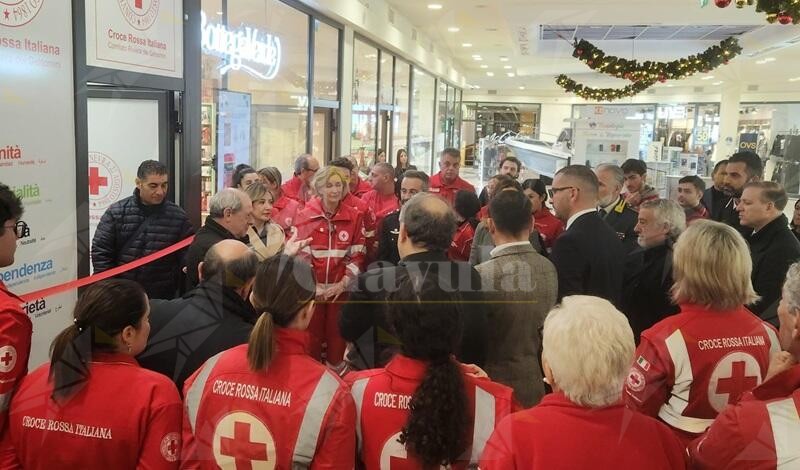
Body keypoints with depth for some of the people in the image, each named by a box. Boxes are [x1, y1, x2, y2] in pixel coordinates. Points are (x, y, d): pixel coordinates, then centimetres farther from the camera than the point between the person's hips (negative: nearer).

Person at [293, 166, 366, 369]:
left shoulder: (354, 217, 0)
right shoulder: (305, 216, -3)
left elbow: (358, 255, 1)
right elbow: (300, 255, -4)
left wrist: (342, 283, -9)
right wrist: (312, 286, -11)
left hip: (340, 288, 1)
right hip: (312, 288, 0)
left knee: (337, 333, 8)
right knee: (312, 334, 8)